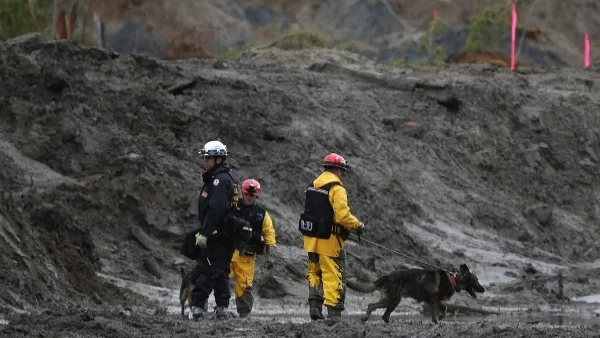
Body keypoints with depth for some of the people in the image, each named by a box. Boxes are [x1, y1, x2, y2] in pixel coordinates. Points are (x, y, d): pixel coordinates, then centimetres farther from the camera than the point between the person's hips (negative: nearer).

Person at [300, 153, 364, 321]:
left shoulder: (314, 185, 9)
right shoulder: (336, 188, -16)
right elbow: (343, 215, -23)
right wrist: (358, 225, -7)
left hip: (311, 238, 7)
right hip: (329, 241, -7)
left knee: (315, 273, 20)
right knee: (334, 277, -2)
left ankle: (315, 306, 12)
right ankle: (334, 313, -3)